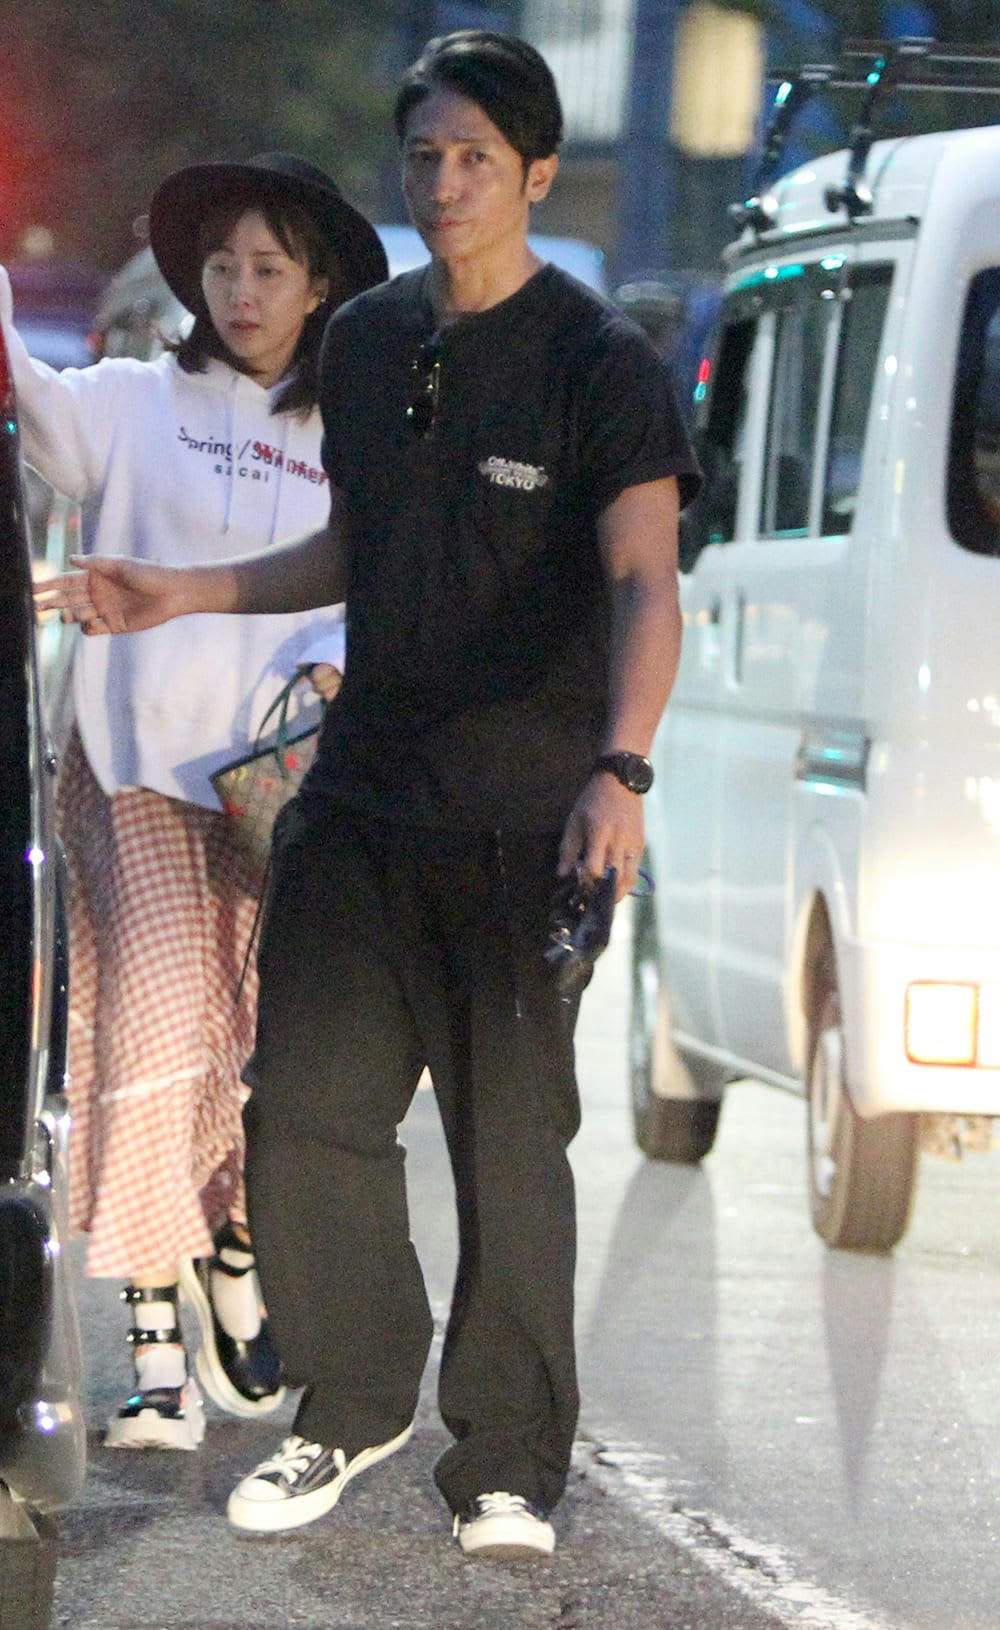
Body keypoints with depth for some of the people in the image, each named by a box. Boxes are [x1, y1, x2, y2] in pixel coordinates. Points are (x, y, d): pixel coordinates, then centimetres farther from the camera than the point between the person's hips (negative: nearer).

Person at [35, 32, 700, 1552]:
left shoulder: (600, 362, -9)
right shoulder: (365, 341, 10)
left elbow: (645, 581, -20)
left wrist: (618, 768, -35)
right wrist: (184, 594, 13)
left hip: (521, 820, -5)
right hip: (362, 796, 5)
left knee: (511, 1141, 1)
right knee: (304, 1106, 4)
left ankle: (508, 1461, 14)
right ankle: (355, 1406, 24)